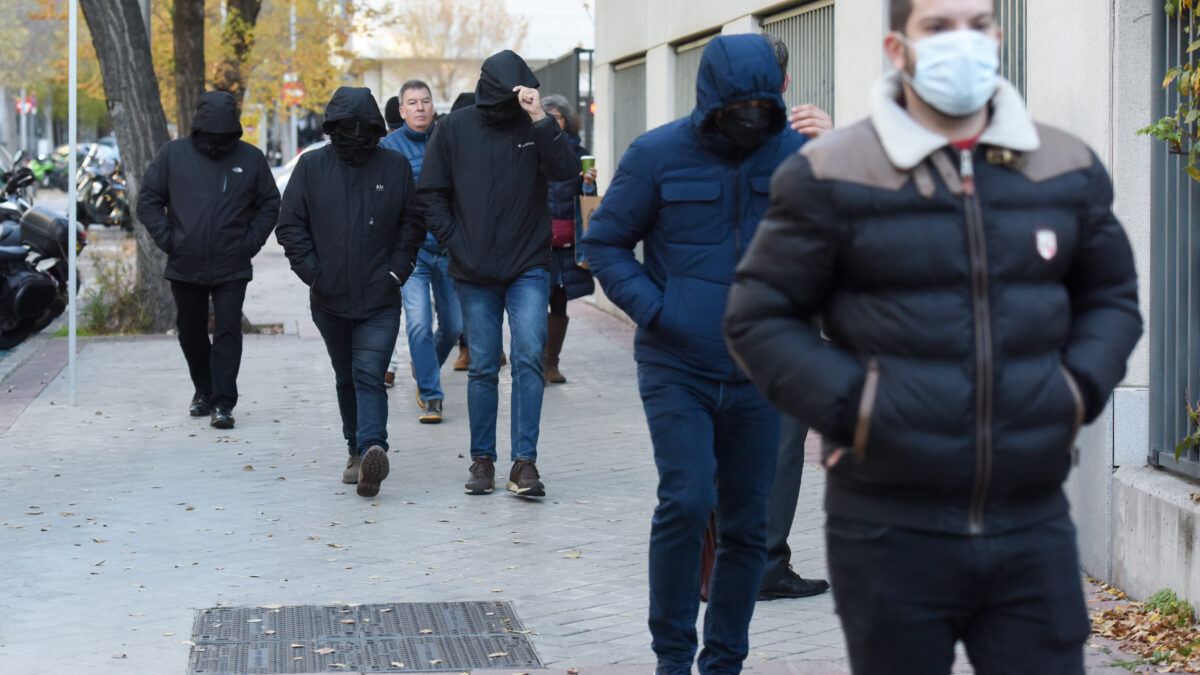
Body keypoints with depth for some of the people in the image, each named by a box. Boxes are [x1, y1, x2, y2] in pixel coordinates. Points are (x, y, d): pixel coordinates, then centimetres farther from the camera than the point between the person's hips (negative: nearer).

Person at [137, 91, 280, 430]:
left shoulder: (251, 158, 2)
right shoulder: (173, 154, 1)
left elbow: (269, 204, 11)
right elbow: (148, 200, 6)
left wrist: (251, 241, -1)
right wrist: (167, 239, -4)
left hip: (232, 268, -1)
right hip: (185, 267, 2)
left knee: (228, 332, -9)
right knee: (191, 334, 13)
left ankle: (223, 403, -8)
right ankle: (204, 390, 33)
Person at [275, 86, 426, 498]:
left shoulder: (395, 166, 2)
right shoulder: (311, 166, 2)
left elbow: (412, 224, 9)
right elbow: (290, 225, 4)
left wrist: (397, 270, -2)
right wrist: (312, 271, -6)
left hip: (380, 299, -2)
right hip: (329, 298, 2)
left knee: (369, 377, -15)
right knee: (346, 379, 14)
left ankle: (372, 450, -29)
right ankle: (358, 450, 26)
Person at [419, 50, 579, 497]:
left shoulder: (534, 127, 1)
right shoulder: (454, 129, 3)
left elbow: (566, 170, -14)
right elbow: (431, 192, 7)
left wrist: (540, 117, -22)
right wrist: (454, 241, -3)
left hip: (529, 269, -1)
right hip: (475, 274, 1)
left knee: (529, 358, -12)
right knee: (482, 367, 6)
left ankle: (525, 461, -9)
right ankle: (482, 459, 16)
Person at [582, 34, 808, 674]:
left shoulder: (796, 153, 1)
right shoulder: (657, 154, -5)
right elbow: (604, 244, 1)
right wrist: (655, 309, -11)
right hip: (677, 369, -3)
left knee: (746, 524, 7)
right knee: (685, 501, -16)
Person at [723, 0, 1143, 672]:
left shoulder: (1070, 170, 8)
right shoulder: (830, 175, -3)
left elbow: (1112, 298, 21)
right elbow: (759, 315, 1)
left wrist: (1079, 389, 2)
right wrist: (848, 409, -11)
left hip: (1032, 523, 3)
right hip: (891, 532, -3)